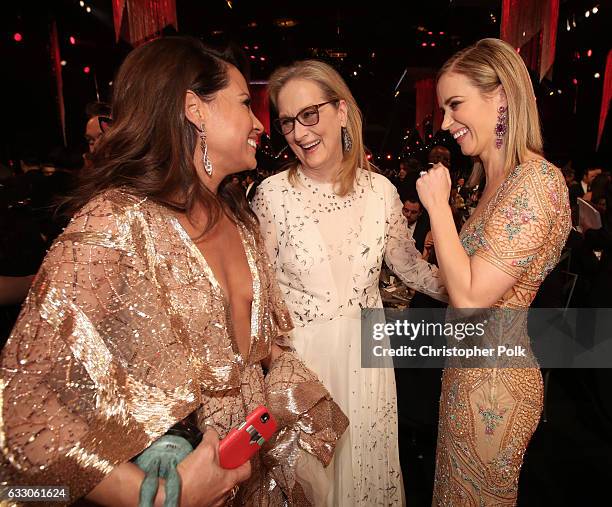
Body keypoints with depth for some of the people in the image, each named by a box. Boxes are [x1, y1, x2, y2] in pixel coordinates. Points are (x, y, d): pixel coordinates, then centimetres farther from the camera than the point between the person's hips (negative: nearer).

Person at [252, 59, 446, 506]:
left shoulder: (380, 190, -4)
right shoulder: (271, 194, -11)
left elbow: (410, 265, 8)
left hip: (366, 351, 3)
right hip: (301, 355, -2)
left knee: (366, 464, 23)